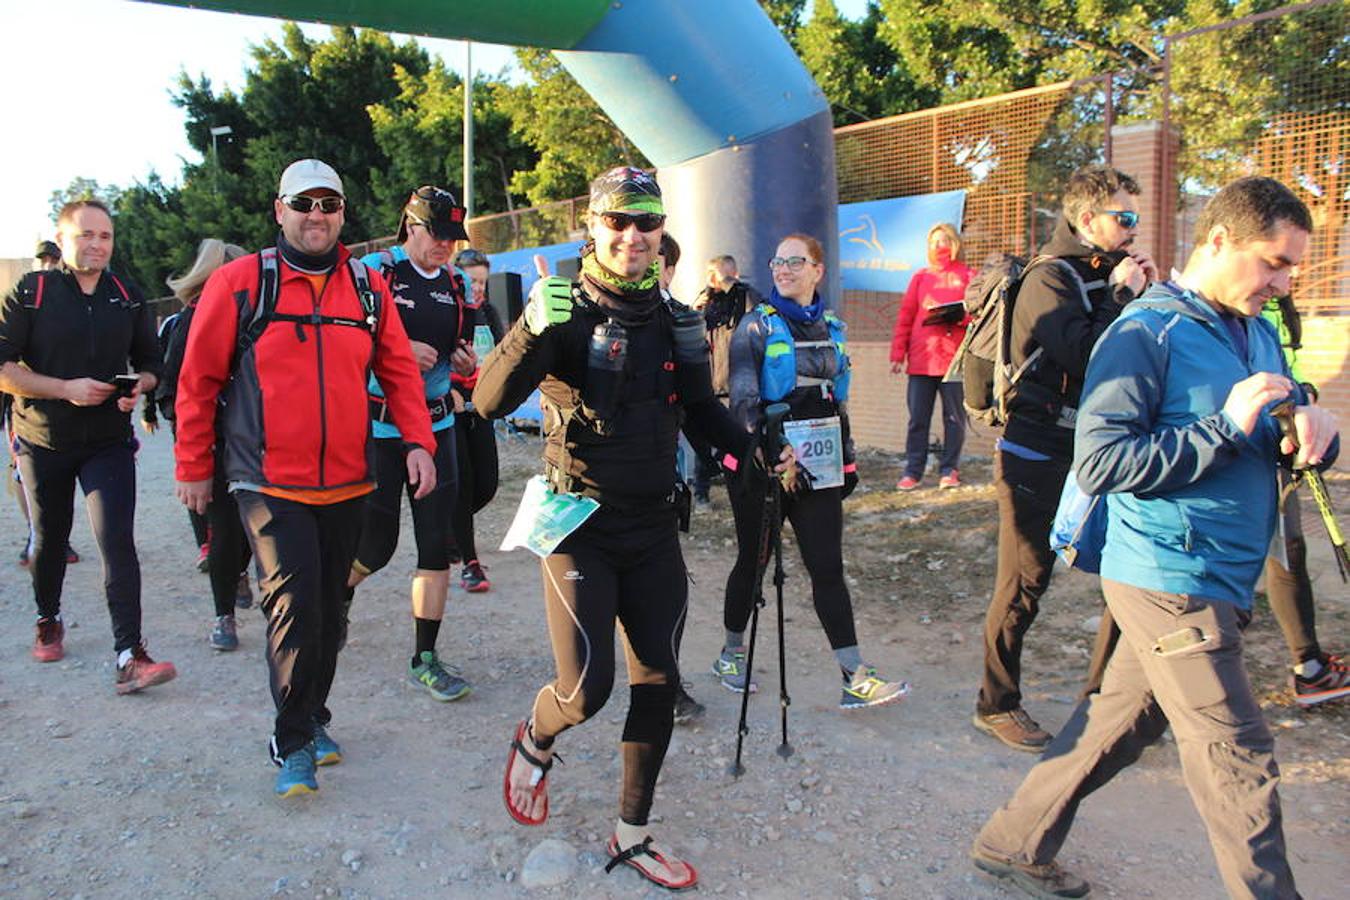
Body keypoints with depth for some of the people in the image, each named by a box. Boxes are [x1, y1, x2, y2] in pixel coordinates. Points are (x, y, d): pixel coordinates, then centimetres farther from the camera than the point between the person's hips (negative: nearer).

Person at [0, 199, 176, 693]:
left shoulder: (128, 297, 5)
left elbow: (150, 363, 14)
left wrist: (140, 386, -8)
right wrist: (66, 389, -20)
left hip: (109, 442, 0)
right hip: (43, 442, 0)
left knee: (118, 544, -13)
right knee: (49, 540, 17)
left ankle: (130, 657, -16)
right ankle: (48, 623, 43)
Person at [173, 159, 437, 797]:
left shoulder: (368, 288, 7)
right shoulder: (239, 282, -3)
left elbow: (399, 370, 11)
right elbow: (199, 379, 1)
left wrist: (417, 441, -1)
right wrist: (193, 466, 3)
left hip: (348, 484, 4)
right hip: (270, 485, -4)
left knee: (329, 609, 14)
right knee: (295, 610, -9)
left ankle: (312, 716, 35)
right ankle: (294, 742, 10)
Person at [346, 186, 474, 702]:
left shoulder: (454, 284, 11)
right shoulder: (374, 270, -6)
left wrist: (460, 358, -1)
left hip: (435, 423, 5)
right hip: (378, 424, -5)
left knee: (437, 542, 1)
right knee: (376, 543, 3)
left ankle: (425, 659, 11)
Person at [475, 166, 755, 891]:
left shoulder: (675, 322, 6)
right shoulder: (565, 316, -10)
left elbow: (701, 410, 20)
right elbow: (490, 402, -22)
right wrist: (531, 330, -37)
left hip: (653, 529, 5)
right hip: (579, 525, -5)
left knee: (658, 685, 7)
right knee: (587, 688, -10)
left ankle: (632, 836, 26)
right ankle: (535, 743, 28)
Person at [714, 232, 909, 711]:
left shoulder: (831, 328, 12)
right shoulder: (757, 325, -4)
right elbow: (743, 398, -13)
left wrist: (848, 459, 17)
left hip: (817, 465, 4)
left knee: (828, 568, 0)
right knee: (753, 562, 9)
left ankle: (855, 679, 1)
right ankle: (731, 652, 30)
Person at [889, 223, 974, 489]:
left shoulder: (968, 276, 9)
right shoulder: (921, 277, 13)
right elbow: (905, 316, 9)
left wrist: (961, 316, -16)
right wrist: (898, 354, 1)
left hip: (955, 357, -1)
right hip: (921, 360, 1)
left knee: (955, 417, 3)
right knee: (917, 418, 1)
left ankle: (949, 470, 12)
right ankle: (912, 471, 6)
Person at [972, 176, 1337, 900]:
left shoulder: (1258, 333, 14)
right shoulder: (1148, 333, -13)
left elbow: (1289, 441, 20)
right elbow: (1099, 462, -20)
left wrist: (1313, 430, -3)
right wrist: (1225, 427, -21)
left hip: (1217, 586, 9)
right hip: (1171, 577, -9)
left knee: (1116, 724, 16)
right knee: (1239, 761, -2)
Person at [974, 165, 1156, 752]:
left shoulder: (1104, 275, 13)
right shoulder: (1051, 277, -12)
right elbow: (1085, 356, -26)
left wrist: (1147, 294, 2)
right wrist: (1124, 295, -13)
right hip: (1038, 459, -8)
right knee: (1023, 587, 0)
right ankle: (996, 705, 14)